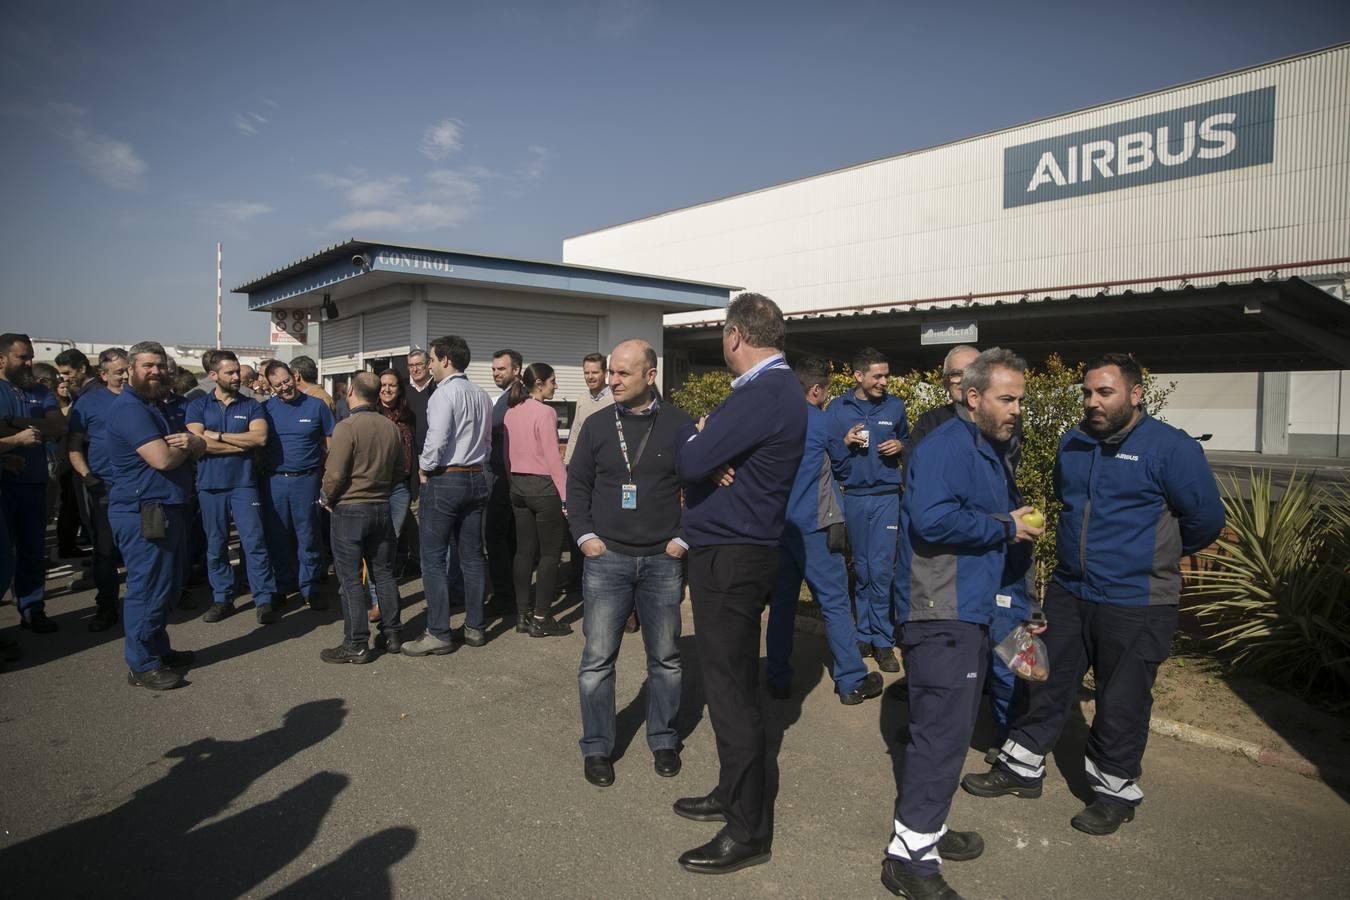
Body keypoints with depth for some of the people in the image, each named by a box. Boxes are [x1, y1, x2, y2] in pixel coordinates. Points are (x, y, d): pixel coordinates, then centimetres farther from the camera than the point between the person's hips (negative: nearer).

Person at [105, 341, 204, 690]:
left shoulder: (158, 407, 17)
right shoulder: (129, 407, -15)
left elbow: (199, 448, 14)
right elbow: (162, 459, -26)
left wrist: (191, 442, -11)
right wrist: (184, 445, -3)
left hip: (167, 509, 10)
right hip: (143, 513, -10)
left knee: (168, 585, 18)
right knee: (148, 588, -3)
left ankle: (159, 649, 31)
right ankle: (142, 666, 7)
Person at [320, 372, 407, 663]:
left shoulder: (347, 427, -15)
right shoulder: (392, 427, 3)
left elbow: (334, 474, -17)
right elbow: (399, 471, 11)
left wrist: (328, 499, 0)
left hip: (349, 510, -6)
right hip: (382, 508, 6)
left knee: (350, 579, 2)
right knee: (383, 573, 14)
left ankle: (356, 645, 6)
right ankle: (392, 635, 21)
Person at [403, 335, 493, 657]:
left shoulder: (445, 392, -12)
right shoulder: (481, 395, 10)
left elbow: (436, 438, -20)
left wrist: (425, 467, -5)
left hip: (444, 481, -7)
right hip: (476, 478, 8)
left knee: (433, 559, -1)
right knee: (472, 556, 11)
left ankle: (438, 634, 2)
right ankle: (475, 627, 18)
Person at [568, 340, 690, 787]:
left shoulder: (679, 426, -3)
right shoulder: (597, 426, 4)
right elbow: (577, 484, 9)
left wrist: (683, 538, -4)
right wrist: (584, 536, -1)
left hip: (663, 561, -1)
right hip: (607, 558, 1)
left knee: (665, 658, 11)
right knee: (597, 659, 3)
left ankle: (663, 740, 29)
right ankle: (596, 747, 19)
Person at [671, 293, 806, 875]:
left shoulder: (761, 395, -21)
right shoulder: (781, 387, 12)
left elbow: (688, 462, -24)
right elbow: (722, 454, 10)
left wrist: (695, 435, -3)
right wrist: (715, 461, -11)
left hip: (729, 559, -10)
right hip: (743, 550, 10)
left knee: (731, 690, 0)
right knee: (734, 681, 20)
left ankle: (748, 832, 13)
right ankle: (733, 795, 36)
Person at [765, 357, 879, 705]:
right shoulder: (820, 421, -8)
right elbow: (843, 466, 5)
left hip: (778, 525, 6)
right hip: (813, 526, -5)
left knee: (782, 601, 11)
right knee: (835, 604, 3)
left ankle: (778, 679, 17)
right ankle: (851, 681, 11)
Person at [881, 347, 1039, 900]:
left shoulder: (991, 450, 16)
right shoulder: (946, 446, -16)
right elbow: (932, 519, -30)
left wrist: (1018, 518, 9)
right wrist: (1005, 527, -18)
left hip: (969, 611, 11)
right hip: (941, 612, -11)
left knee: (948, 727, 18)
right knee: (943, 729, -8)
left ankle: (926, 828, 33)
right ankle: (909, 855, 4)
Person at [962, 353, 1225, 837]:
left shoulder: (1171, 447, -12)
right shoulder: (1073, 444, 5)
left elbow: (1206, 518, -7)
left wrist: (1158, 555, 7)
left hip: (1135, 604, -5)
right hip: (1068, 592, 6)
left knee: (1122, 701, 9)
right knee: (1044, 681, 14)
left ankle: (1115, 791, 29)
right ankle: (1022, 766, 29)